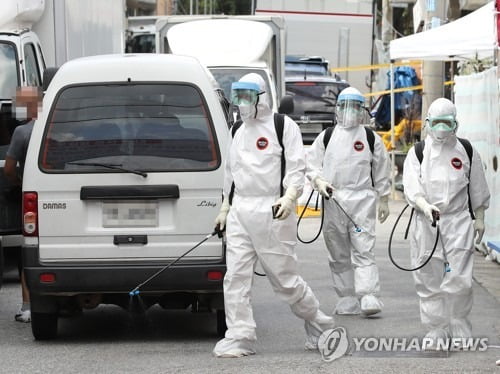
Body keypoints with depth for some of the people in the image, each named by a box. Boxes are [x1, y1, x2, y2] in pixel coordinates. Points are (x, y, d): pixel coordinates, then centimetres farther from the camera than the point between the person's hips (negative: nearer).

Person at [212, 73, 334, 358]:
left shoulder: (283, 126, -3)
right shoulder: (239, 132, 19)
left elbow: (297, 166, -9)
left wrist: (289, 197, -23)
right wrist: (225, 209, 25)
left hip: (272, 212, -6)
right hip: (240, 212, 7)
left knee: (283, 277, -2)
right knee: (236, 277, -3)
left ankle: (319, 324, 18)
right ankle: (240, 337, -1)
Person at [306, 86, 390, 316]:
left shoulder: (371, 138, 9)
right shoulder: (326, 137, 12)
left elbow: (381, 171, 12)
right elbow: (312, 164, 11)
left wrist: (383, 200, 11)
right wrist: (319, 181, -8)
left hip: (362, 199, -3)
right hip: (333, 201, 3)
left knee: (363, 250, -13)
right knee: (339, 254, 6)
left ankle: (368, 297, -21)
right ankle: (347, 300, 13)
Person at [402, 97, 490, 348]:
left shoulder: (467, 152, 8)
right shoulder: (417, 153, 5)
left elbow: (478, 191, 15)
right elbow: (412, 188, -6)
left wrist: (479, 219, 13)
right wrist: (425, 206, -23)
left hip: (459, 223, 0)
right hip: (426, 224, 0)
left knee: (459, 279, -7)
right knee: (429, 280, 2)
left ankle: (459, 329, 8)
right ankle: (436, 330, 11)